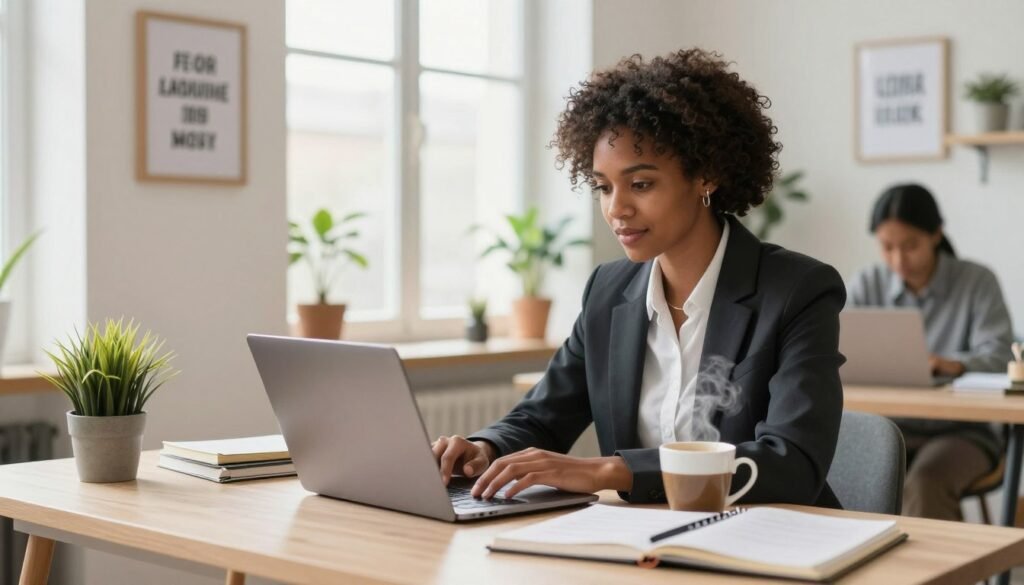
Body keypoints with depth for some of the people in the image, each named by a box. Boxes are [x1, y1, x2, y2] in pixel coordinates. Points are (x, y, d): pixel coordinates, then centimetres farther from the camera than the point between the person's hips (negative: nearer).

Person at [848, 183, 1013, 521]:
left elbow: (998, 357, -12)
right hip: (887, 427, 2)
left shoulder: (977, 282, 0)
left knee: (926, 482, -33)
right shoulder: (866, 285, 6)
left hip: (961, 432, -2)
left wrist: (954, 365, -35)